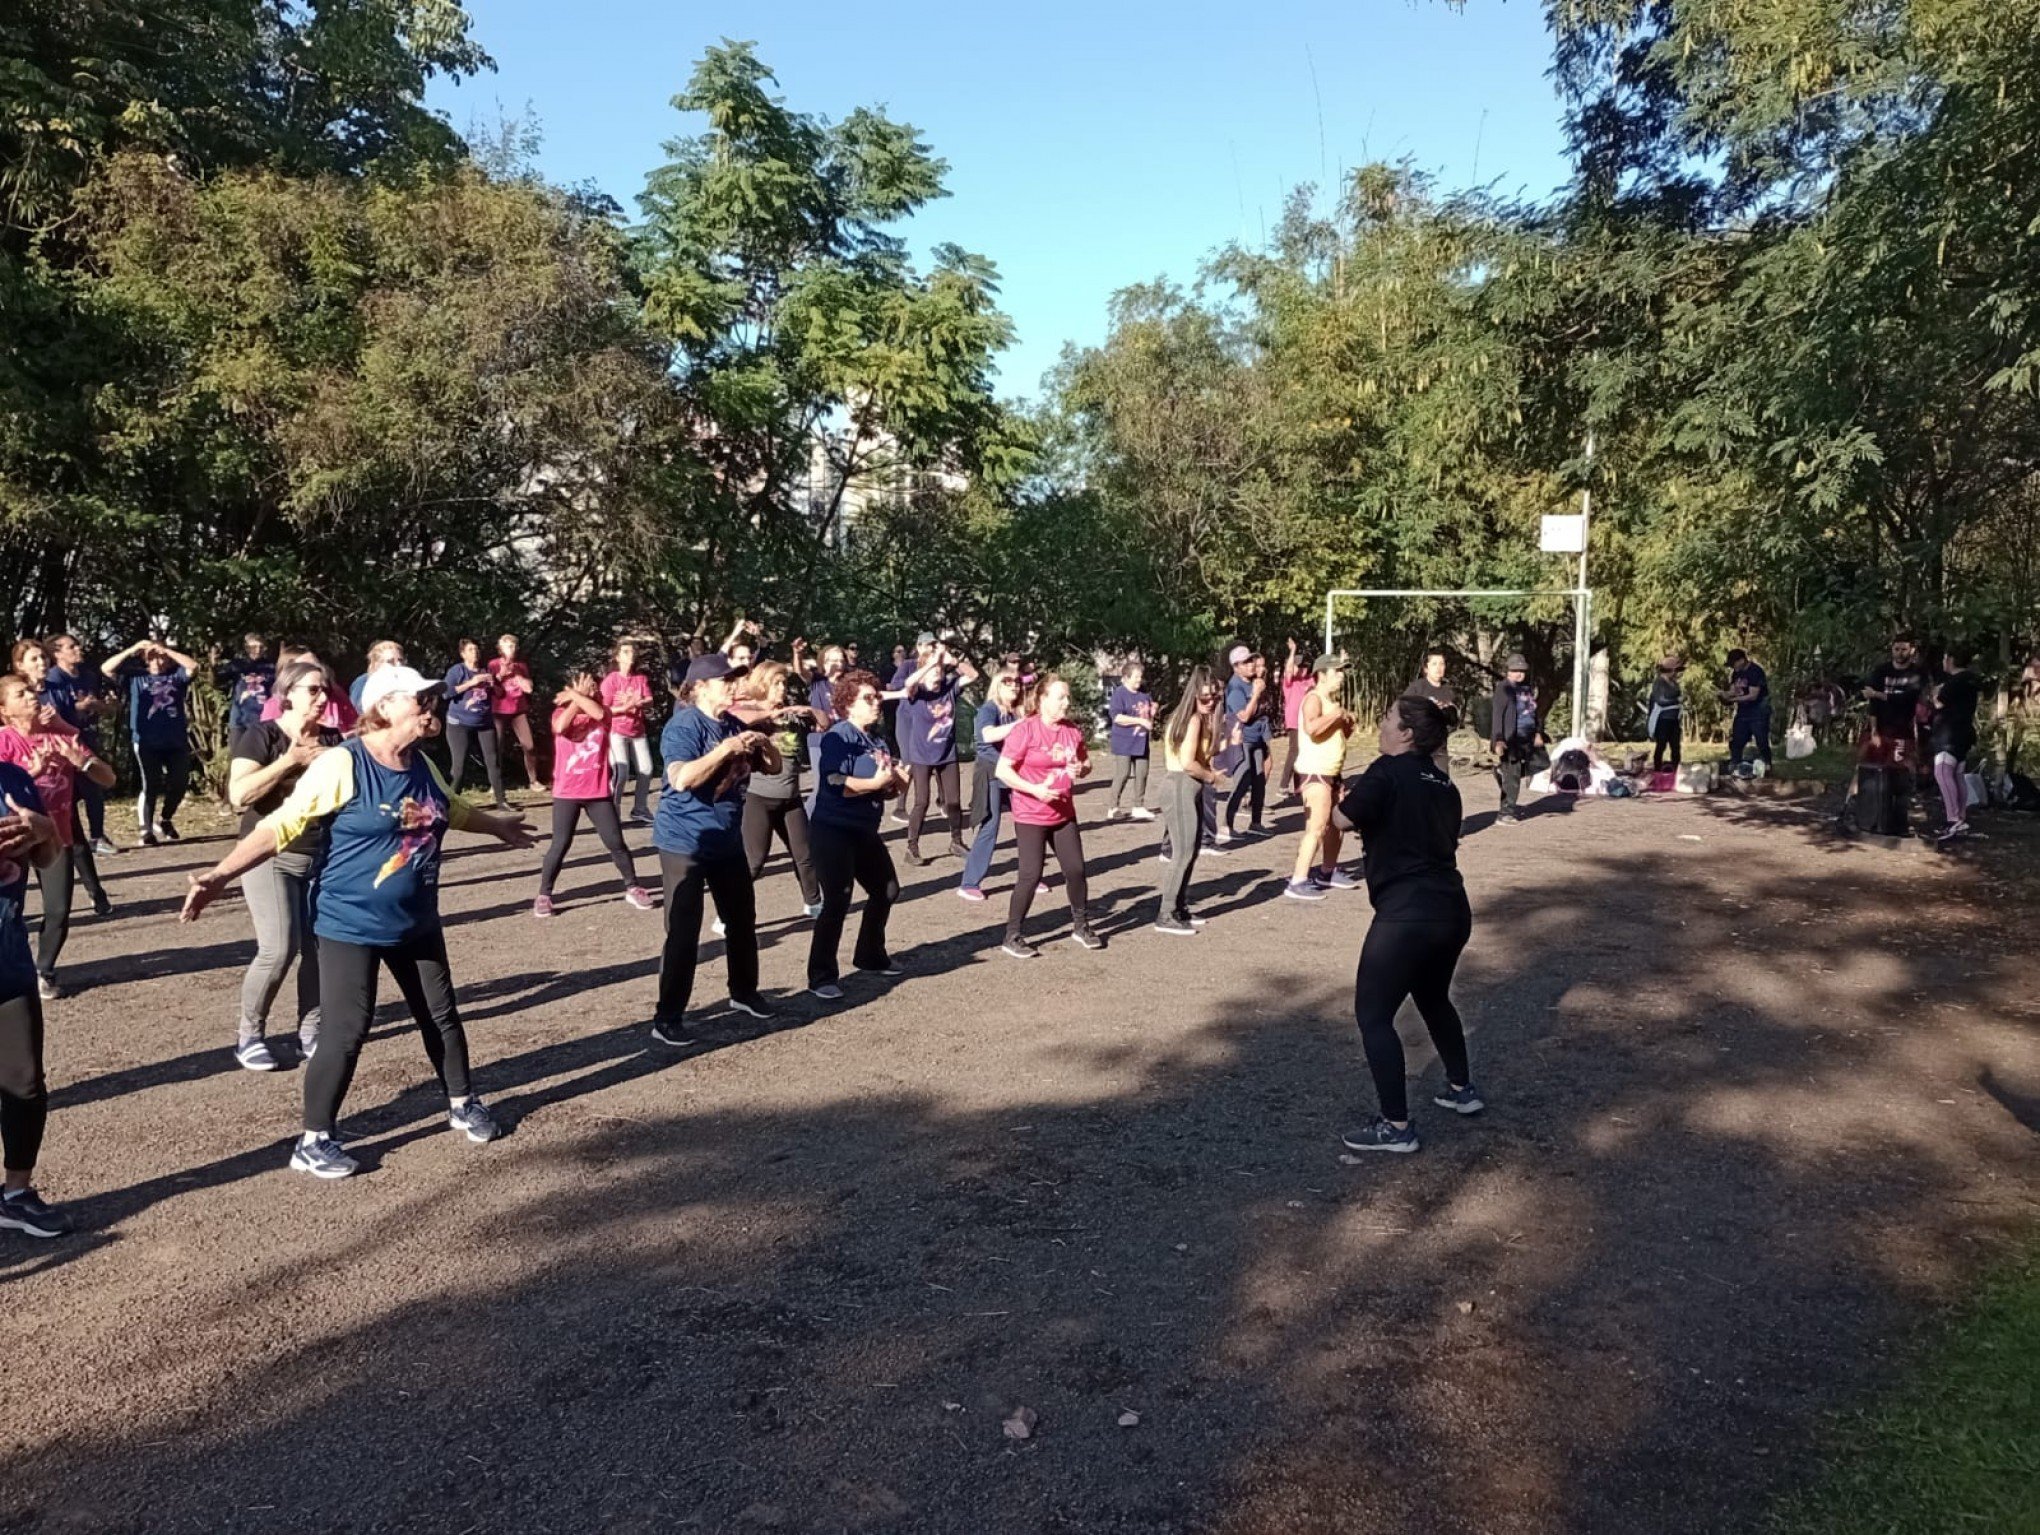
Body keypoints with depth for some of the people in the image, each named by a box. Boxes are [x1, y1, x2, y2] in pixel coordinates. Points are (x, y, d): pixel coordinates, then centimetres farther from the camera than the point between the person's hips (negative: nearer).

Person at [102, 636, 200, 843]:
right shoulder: (136, 677, 7)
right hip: (147, 742, -2)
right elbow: (106, 668, 0)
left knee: (179, 783, 8)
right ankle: (146, 831, 6)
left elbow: (193, 666, -10)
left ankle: (164, 820, 30)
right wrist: (131, 651, -7)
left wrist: (167, 650, -10)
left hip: (177, 741, 2)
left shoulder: (176, 675, 8)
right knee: (151, 785, -1)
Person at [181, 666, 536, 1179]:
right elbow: (282, 825, -21)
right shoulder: (342, 765, -18)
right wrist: (221, 874, -29)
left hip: (417, 924, 7)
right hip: (351, 926, -7)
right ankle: (314, 1140, 10)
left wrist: (497, 825, 41)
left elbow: (453, 809, 25)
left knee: (442, 1016, 16)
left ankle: (462, 1104, 35)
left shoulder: (423, 766, 4)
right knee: (345, 1030, -6)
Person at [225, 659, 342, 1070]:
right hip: (271, 857, -5)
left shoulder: (331, 739, 9)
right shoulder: (262, 735, -7)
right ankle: (248, 1034, 7)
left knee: (319, 946, -1)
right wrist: (290, 761, -22)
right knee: (278, 949, -13)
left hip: (322, 857, 5)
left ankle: (309, 1031, 13)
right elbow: (239, 795, -19)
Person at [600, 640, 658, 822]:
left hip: (638, 732, 5)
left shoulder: (642, 678, 5)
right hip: (616, 732, -5)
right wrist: (626, 707, -23)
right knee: (621, 772, -13)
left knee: (646, 769, 2)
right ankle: (612, 810, -1)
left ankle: (640, 809, 15)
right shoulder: (611, 680, -8)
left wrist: (634, 702, -22)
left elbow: (649, 702, -3)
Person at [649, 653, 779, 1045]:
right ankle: (667, 1018, 2)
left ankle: (744, 992, 36)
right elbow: (681, 779, -31)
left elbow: (772, 767, 13)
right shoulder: (683, 726, -17)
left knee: (742, 919, 17)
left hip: (727, 840, 8)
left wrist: (765, 745, -8)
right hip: (685, 843, -8)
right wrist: (725, 750, -33)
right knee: (683, 931, -7)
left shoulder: (734, 725, 7)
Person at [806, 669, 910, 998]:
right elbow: (834, 784, -28)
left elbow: (882, 788, 18)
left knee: (886, 890, 19)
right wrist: (876, 783, -23)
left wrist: (897, 784, -4)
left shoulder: (876, 742, 11)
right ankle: (821, 976, -4)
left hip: (865, 830, 10)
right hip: (835, 830, -10)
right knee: (837, 902, -12)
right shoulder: (838, 736, -15)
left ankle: (870, 955, 37)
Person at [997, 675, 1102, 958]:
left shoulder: (1071, 731, 3)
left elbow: (1086, 763, 17)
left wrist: (1081, 769, -7)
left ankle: (1080, 927, 28)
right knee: (1031, 875, -6)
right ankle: (1012, 936, 7)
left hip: (1064, 814, 6)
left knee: (1075, 869, 8)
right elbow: (1002, 770, -16)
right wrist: (1034, 789, -24)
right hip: (1030, 816, -6)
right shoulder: (1025, 730, -15)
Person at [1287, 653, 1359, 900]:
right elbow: (1311, 727, -33)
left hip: (1332, 772, 10)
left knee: (1336, 824, 18)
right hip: (1314, 772, -10)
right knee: (1317, 827, -16)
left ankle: (1328, 873, 33)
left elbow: (1341, 736, 28)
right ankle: (1297, 882, -17)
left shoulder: (1332, 700, 17)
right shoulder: (1314, 698, -13)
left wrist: (1348, 724, 8)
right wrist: (1335, 714, -20)